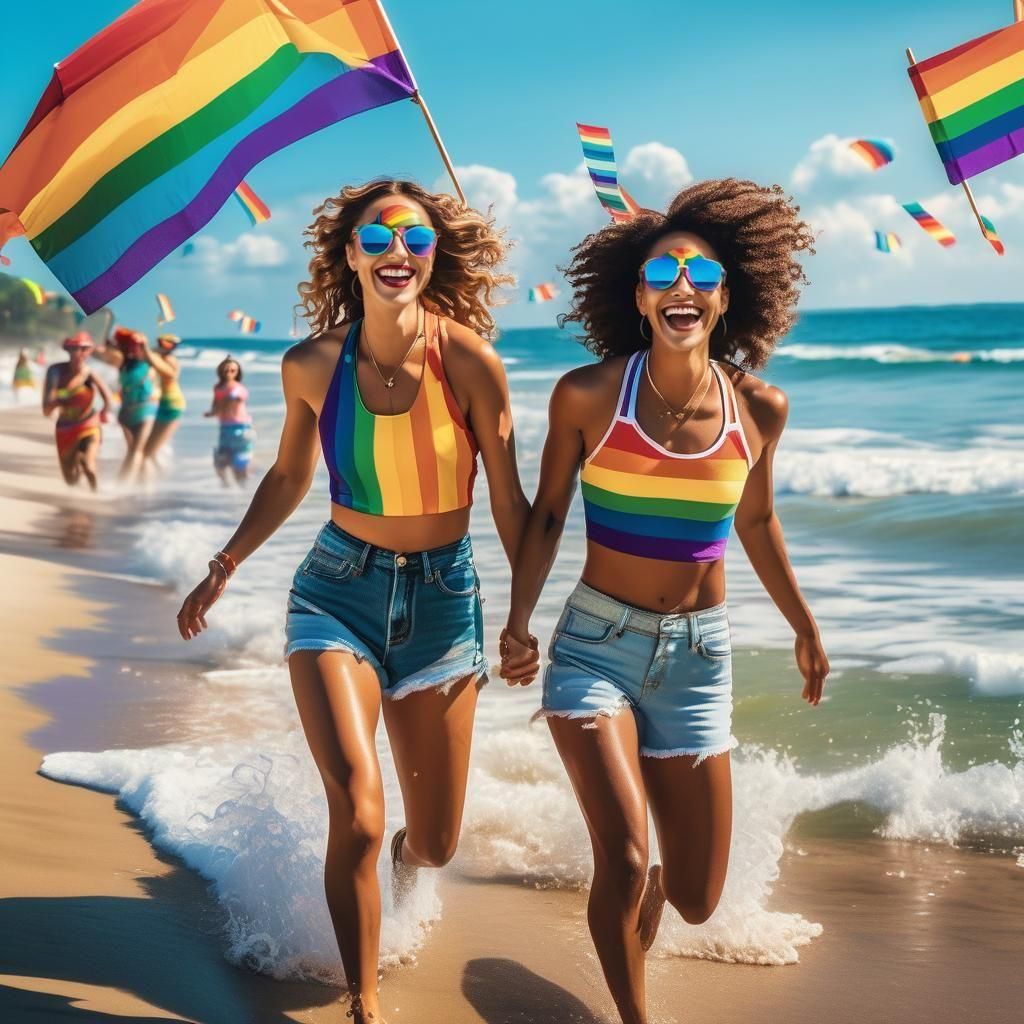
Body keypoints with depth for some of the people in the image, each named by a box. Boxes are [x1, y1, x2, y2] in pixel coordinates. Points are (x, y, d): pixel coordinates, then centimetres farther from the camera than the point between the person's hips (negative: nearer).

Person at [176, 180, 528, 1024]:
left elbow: (509, 502, -6)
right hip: (338, 590, 0)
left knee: (436, 845, 9)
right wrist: (223, 569, 15)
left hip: (442, 597, 0)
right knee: (357, 817, -19)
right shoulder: (312, 365, -6)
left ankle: (405, 859, 49)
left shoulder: (468, 361, -14)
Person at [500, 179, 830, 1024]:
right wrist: (518, 621, -12)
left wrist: (805, 629, 21)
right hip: (597, 644, -2)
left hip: (698, 654, 2)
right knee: (625, 861, -17)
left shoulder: (760, 409, -4)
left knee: (695, 899, 7)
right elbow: (547, 515, 1)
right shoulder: (588, 396, -10)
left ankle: (633, 912, 46)